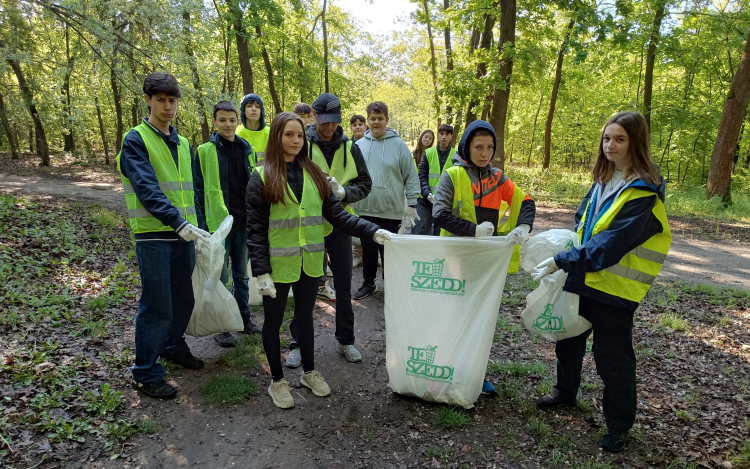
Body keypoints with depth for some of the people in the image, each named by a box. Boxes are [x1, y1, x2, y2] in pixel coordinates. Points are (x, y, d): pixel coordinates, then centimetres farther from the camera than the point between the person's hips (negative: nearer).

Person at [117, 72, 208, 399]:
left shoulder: (182, 144, 15)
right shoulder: (136, 140, -7)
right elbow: (147, 189, -20)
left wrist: (195, 226, 15)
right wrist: (178, 223, -31)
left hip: (183, 234, 7)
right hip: (154, 236, -6)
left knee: (184, 298, 15)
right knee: (157, 306, -2)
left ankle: (173, 346, 39)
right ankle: (145, 373, 14)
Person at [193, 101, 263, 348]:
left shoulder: (246, 149, 7)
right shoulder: (205, 151, -4)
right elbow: (198, 190, -5)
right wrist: (201, 224, -11)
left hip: (243, 223, 4)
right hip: (218, 224, -4)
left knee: (241, 274, 15)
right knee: (220, 277, 5)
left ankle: (244, 316, 29)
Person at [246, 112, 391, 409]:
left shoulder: (313, 173, 6)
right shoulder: (262, 178, -6)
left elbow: (335, 213, 2)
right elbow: (255, 229, -9)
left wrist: (372, 231, -10)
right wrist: (261, 270, -16)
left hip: (310, 262, 4)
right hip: (278, 263, -3)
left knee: (305, 316, 18)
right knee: (274, 320, 10)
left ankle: (309, 372, 36)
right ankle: (277, 381, 29)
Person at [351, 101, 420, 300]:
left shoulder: (398, 145, -3)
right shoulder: (359, 145, 5)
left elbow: (411, 177, -2)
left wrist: (411, 205, -5)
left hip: (390, 210, -3)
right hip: (365, 209, 3)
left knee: (389, 251, 6)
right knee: (368, 249, 14)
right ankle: (368, 283, 30)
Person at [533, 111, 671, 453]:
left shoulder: (643, 193, -20)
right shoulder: (604, 179, 5)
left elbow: (610, 246, -27)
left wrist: (560, 261, -26)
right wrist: (570, 253, 0)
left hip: (615, 287, -8)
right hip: (584, 275, 8)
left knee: (611, 356, 5)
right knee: (568, 336, 20)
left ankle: (619, 425, 26)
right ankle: (565, 392, 44)